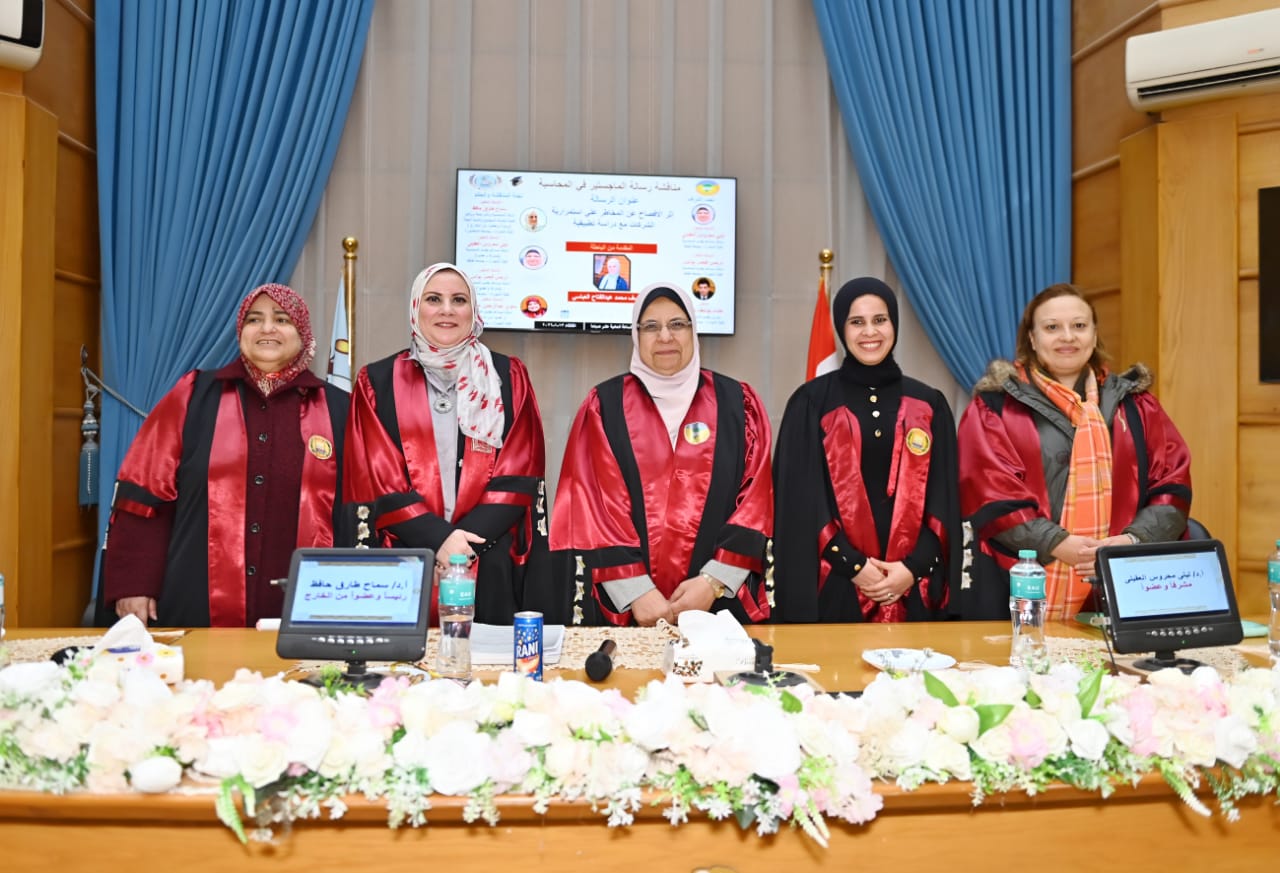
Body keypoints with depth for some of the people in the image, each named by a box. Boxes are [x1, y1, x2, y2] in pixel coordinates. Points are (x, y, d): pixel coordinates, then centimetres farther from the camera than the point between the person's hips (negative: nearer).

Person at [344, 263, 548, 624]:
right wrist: (438, 538, -13)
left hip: (492, 565, 1)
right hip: (404, 563, 0)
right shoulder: (378, 381, 6)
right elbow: (377, 478, -1)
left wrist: (466, 541, -12)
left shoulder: (509, 377, 7)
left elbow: (519, 475, 0)